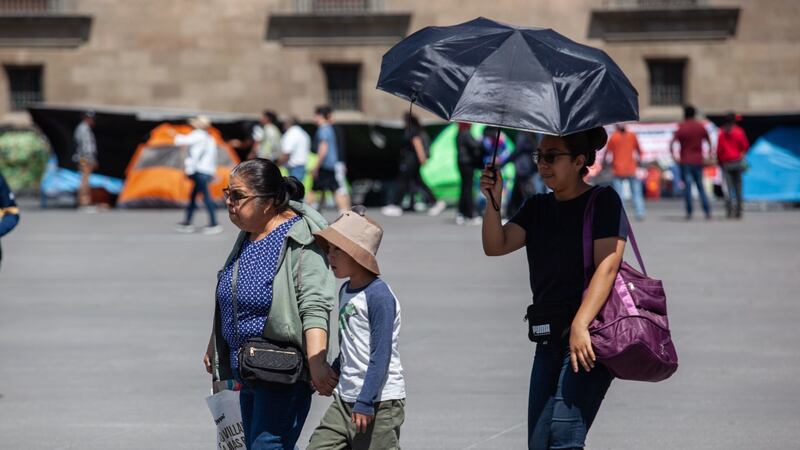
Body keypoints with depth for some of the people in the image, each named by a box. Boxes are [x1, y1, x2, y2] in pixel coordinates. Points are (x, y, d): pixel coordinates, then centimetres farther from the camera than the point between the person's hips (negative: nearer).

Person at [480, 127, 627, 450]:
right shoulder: (538, 207, 16)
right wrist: (493, 202, -11)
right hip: (550, 339, 8)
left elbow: (607, 266, -16)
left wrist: (580, 326, -26)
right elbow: (496, 246, 6)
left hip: (589, 337, -8)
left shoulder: (603, 201, -5)